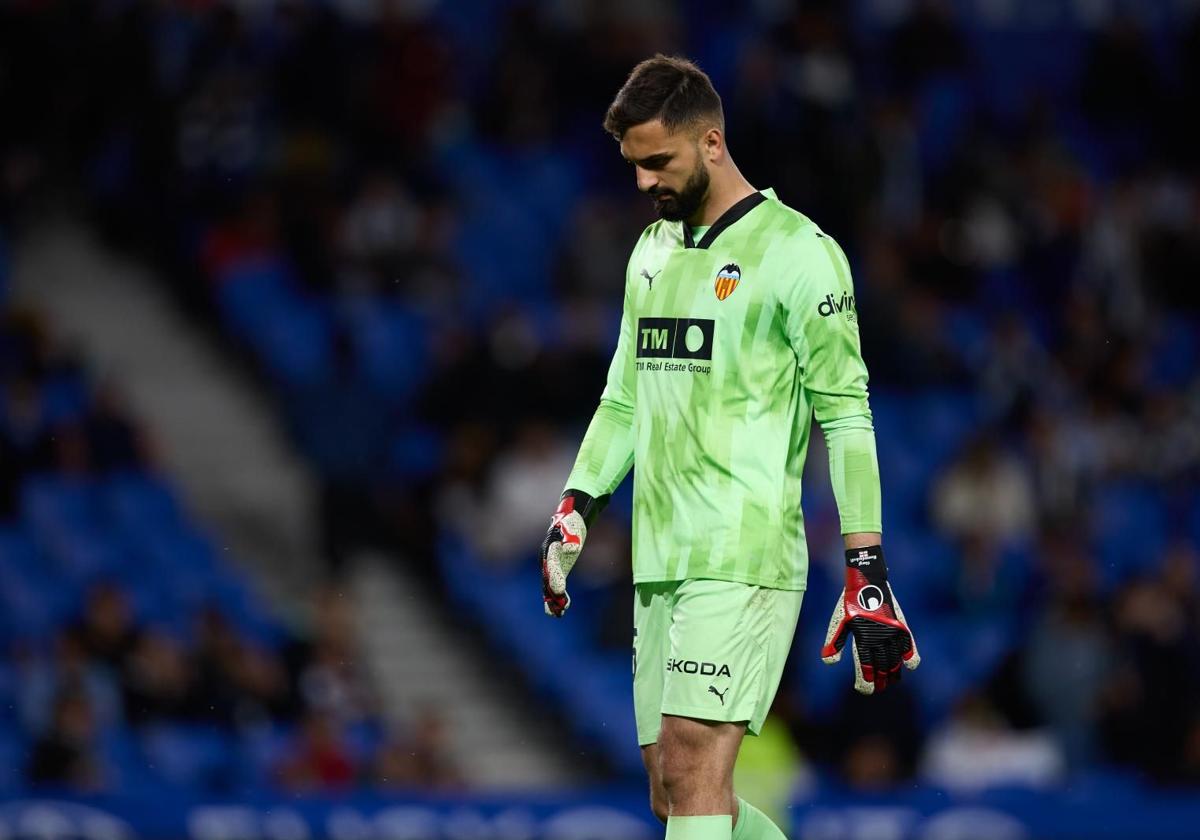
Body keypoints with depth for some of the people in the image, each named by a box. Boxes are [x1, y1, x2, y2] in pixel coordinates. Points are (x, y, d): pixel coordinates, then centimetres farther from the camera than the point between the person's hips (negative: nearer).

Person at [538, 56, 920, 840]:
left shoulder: (798, 252, -7)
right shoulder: (653, 249, 16)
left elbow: (845, 415, -10)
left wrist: (867, 569, -15)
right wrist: (576, 507, 13)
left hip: (744, 559, -8)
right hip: (659, 561, 8)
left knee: (694, 771, -16)